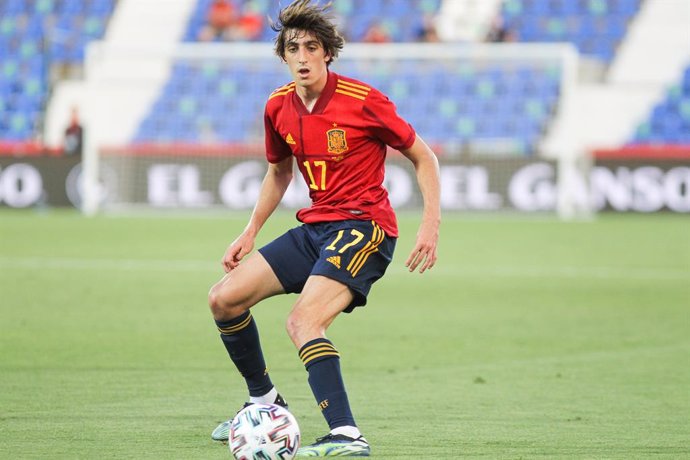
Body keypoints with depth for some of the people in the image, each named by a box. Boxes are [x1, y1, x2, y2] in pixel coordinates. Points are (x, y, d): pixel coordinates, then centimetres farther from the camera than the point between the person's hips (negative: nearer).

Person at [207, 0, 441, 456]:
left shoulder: (363, 101, -14)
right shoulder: (279, 108, 5)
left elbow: (423, 157, -5)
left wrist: (431, 225, -15)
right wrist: (250, 233, 17)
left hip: (364, 226, -7)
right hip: (315, 227, 7)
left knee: (303, 321, -28)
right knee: (224, 298, 1)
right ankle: (265, 401, 21)